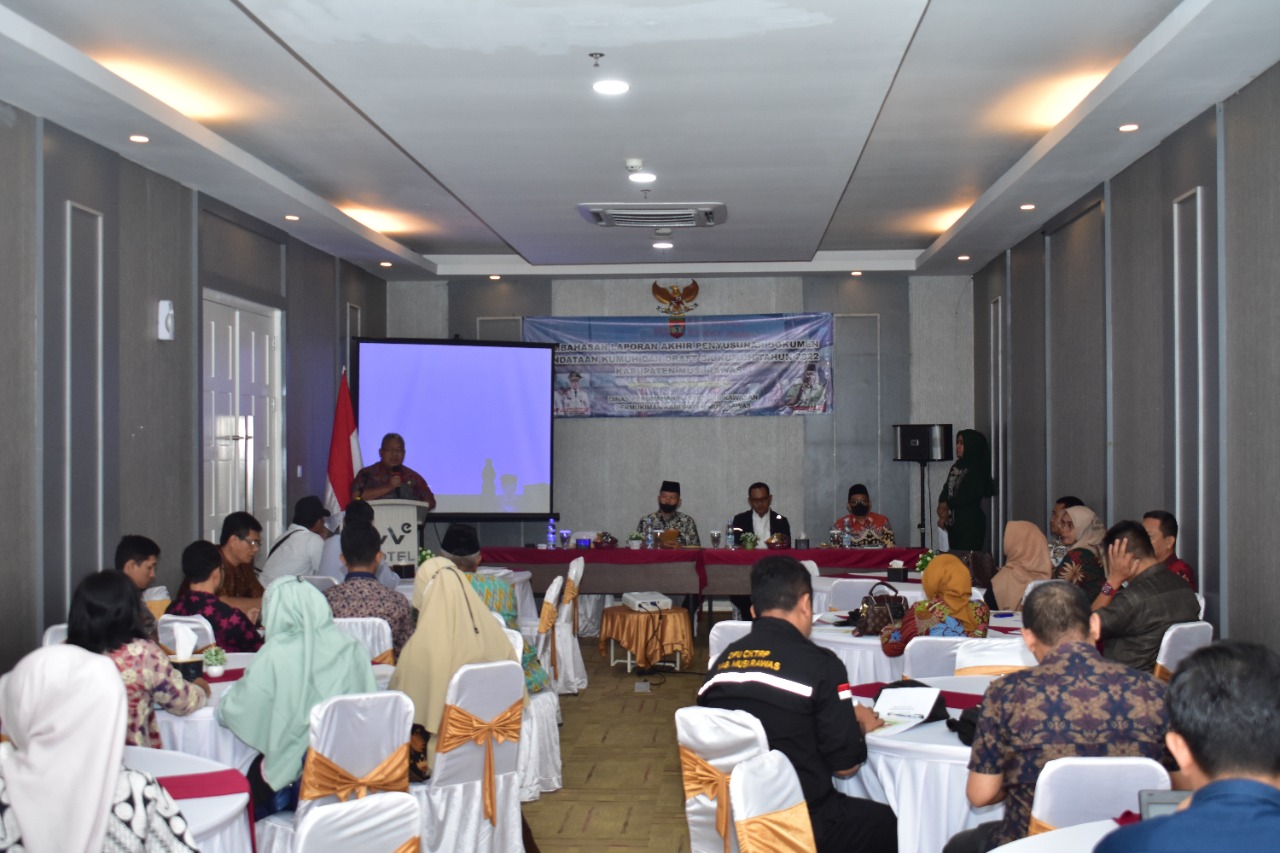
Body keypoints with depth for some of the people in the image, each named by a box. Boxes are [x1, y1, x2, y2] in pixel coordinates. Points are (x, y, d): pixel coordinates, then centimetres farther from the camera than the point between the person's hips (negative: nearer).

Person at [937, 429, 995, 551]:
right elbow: (946, 490, 11)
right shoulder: (956, 467, 14)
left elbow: (969, 495, -17)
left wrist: (947, 504, -5)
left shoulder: (977, 469, -9)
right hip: (953, 522, 7)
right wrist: (943, 509, -6)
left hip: (971, 524, -7)